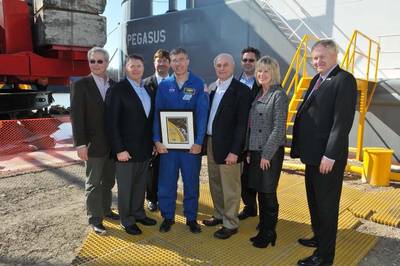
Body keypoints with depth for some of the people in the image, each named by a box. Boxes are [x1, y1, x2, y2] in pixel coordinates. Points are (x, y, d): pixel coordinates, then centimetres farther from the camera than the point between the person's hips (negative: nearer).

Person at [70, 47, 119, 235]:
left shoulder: (114, 85, 7)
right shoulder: (81, 85, -7)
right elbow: (76, 116, -11)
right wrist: (80, 144, -16)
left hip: (113, 143, 5)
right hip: (94, 144, -5)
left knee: (108, 181, 17)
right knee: (93, 183, 6)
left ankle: (106, 210, 33)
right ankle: (95, 219, 18)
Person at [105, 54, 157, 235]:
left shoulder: (148, 90, 11)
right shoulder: (117, 90, -10)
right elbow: (112, 122, -14)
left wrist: (153, 142, 10)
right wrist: (119, 149, -17)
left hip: (145, 149, 6)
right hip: (126, 149, -6)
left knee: (140, 185, 17)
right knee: (125, 187, 8)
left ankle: (138, 213, 35)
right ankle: (127, 221, 24)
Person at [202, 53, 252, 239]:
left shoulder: (241, 90, -10)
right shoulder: (212, 88, 11)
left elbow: (242, 124, -14)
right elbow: (208, 114, 13)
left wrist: (234, 151, -18)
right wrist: (205, 141, 5)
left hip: (227, 146, -7)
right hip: (210, 142, 7)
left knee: (230, 187, 4)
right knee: (215, 183, 18)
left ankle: (230, 224, 19)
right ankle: (219, 215, 36)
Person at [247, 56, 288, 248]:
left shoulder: (279, 95, -9)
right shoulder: (258, 95, 12)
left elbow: (279, 128, -15)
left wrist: (267, 154, -16)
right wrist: (249, 150, 6)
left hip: (270, 152, -7)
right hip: (255, 151, 7)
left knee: (268, 193, 4)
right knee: (260, 192, 14)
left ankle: (269, 234, 21)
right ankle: (263, 229, 28)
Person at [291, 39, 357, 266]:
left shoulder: (344, 80, -13)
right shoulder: (317, 80, 14)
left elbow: (343, 120, -20)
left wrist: (330, 155, -22)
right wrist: (302, 148, 10)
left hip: (327, 157, -9)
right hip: (312, 154, 9)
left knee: (326, 205, 4)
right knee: (314, 201, 22)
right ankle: (319, 238, 41)